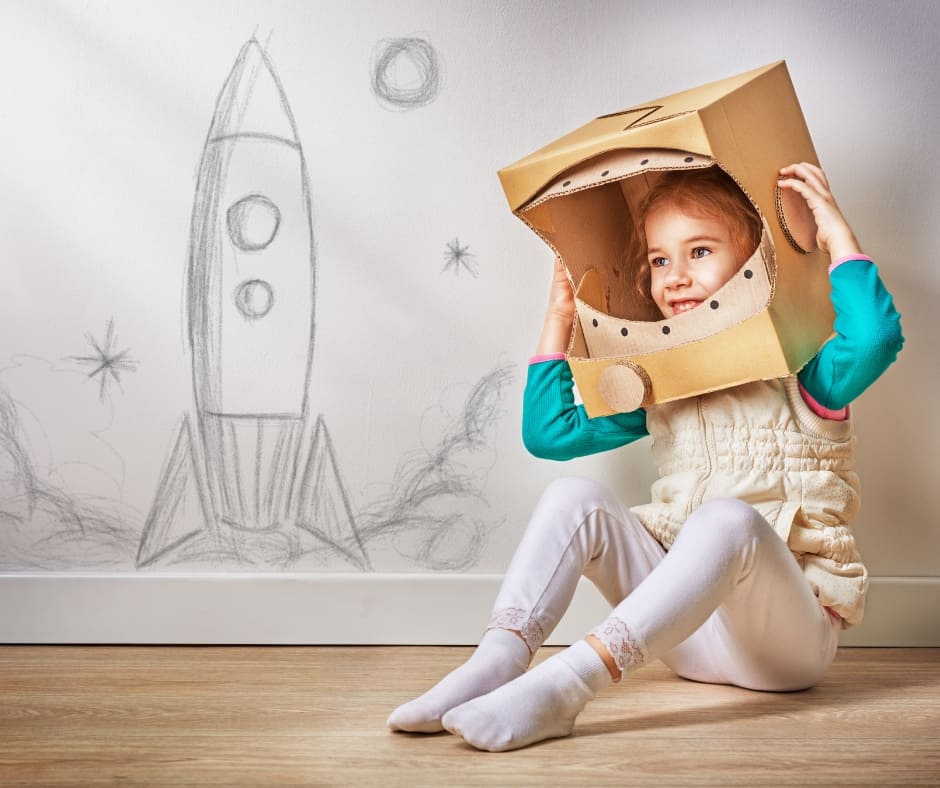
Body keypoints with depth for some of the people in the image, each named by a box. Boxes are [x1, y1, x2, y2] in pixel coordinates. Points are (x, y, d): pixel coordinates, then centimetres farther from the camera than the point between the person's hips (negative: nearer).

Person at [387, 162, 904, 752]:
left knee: (728, 519, -36)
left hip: (788, 630, -5)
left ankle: (568, 681, -47)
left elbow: (876, 338, -26)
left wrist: (838, 234, -15)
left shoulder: (801, 373, -2)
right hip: (686, 629, 5)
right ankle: (495, 664, -30)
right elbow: (549, 433, 15)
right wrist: (560, 317, 13)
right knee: (575, 497, -13)